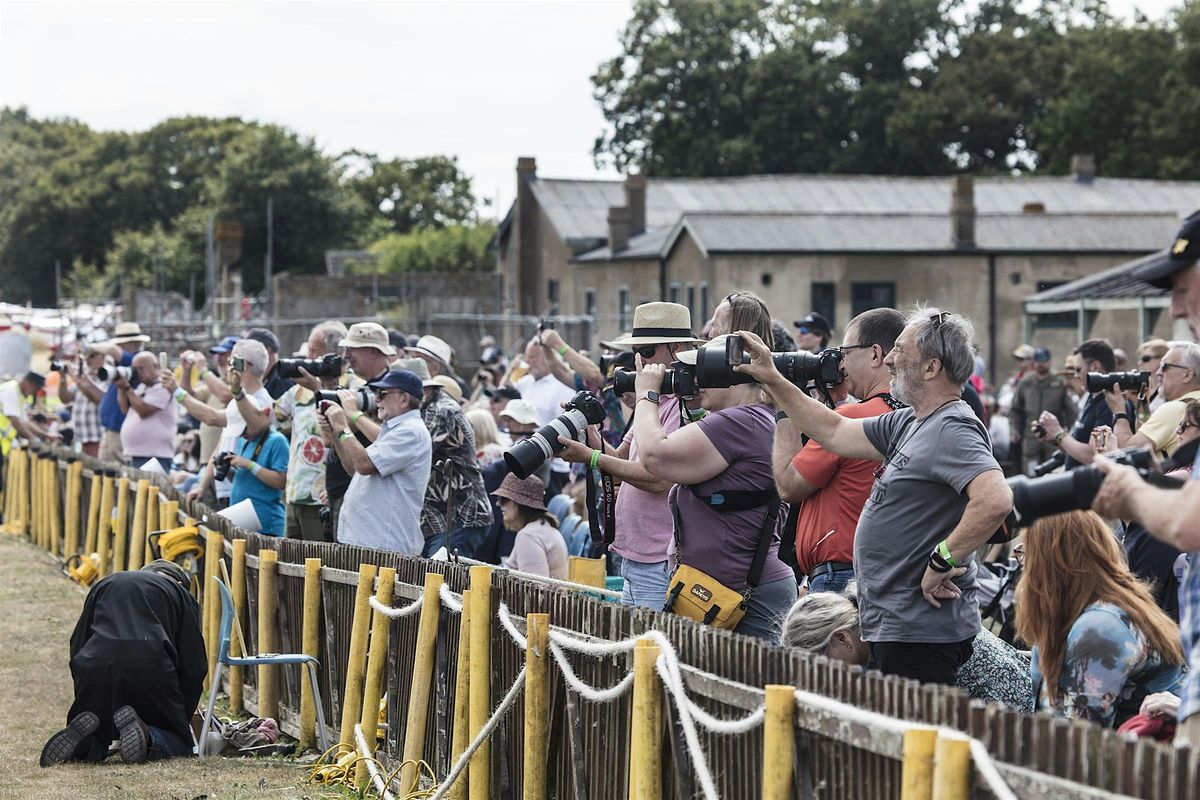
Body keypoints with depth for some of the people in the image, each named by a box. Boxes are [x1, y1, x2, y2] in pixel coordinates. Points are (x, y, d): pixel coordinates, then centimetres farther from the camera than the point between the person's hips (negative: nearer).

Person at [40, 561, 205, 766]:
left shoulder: (106, 583, 33)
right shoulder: (180, 594, 24)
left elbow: (76, 647, 27)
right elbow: (194, 668, 17)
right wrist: (184, 717, 28)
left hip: (94, 665, 3)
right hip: (150, 663, -3)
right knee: (179, 743, 12)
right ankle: (145, 735, -21)